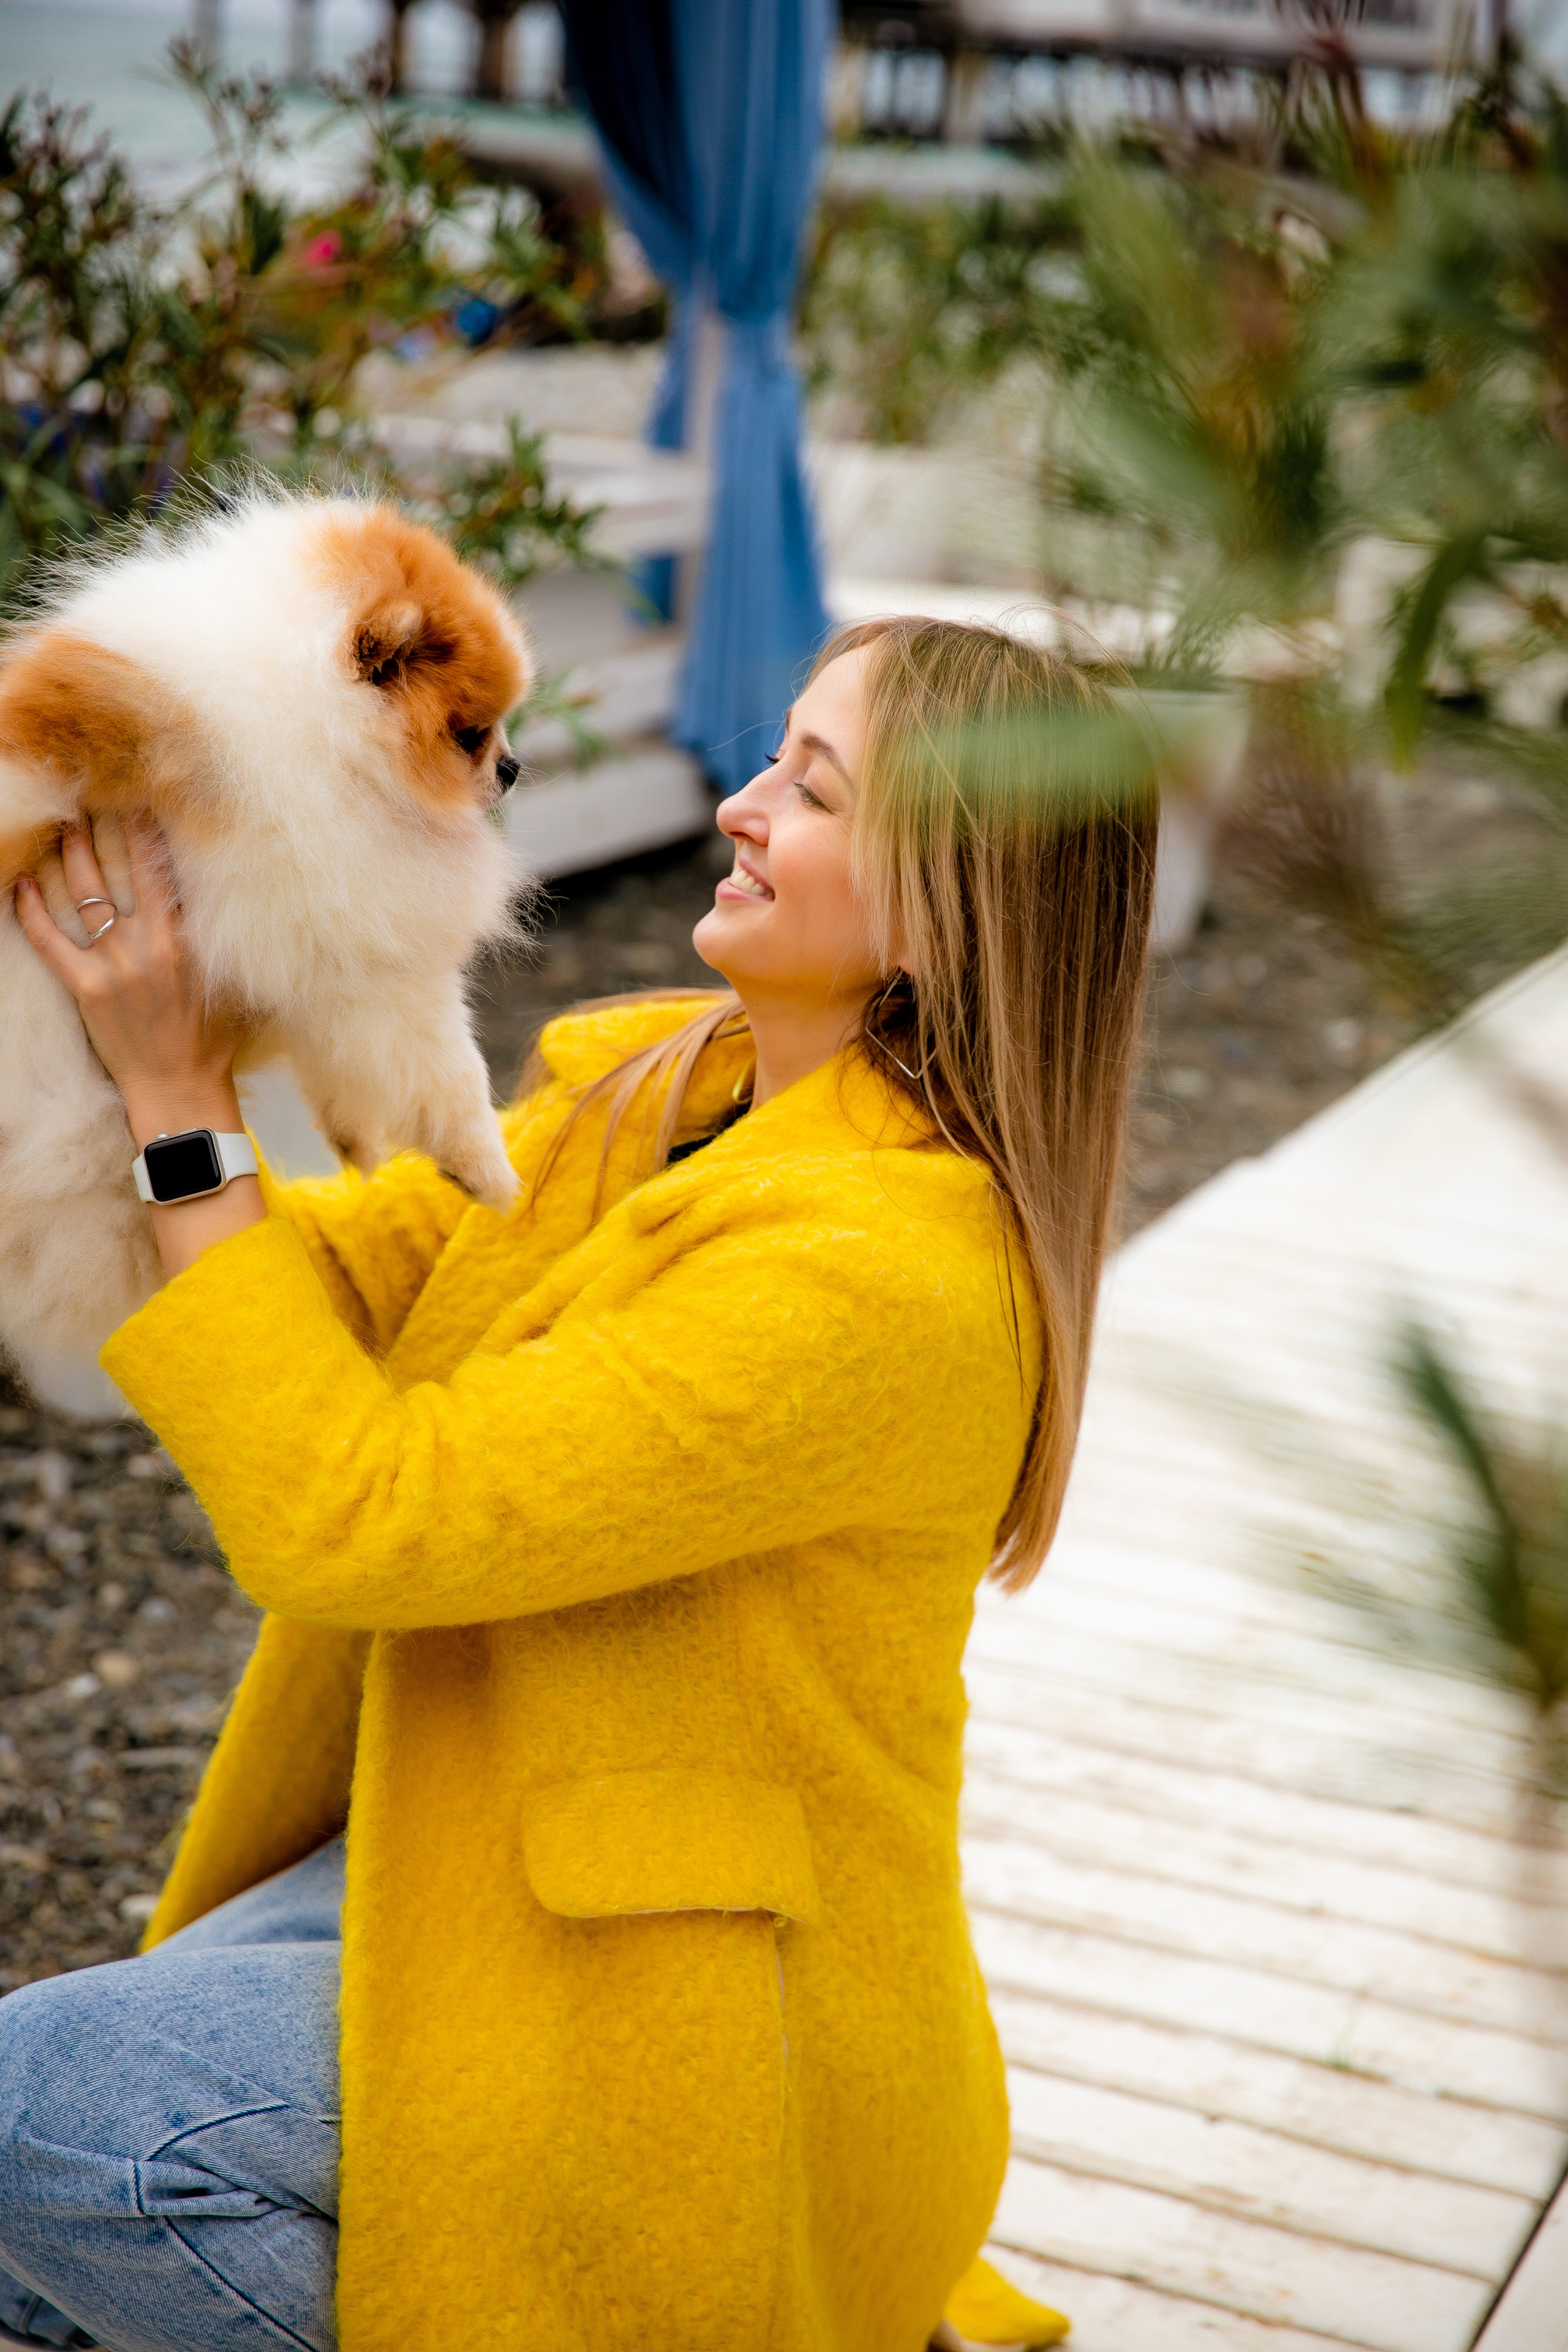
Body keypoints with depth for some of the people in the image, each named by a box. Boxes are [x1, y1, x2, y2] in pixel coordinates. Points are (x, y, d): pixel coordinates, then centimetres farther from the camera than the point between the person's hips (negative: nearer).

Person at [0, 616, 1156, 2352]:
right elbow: (334, 1279, 1)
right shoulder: (649, 1089, 3)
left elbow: (356, 1518, -26)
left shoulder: (881, 1276, -26)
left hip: (683, 2012, -8)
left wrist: (180, 1104, -22)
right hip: (467, 1861, 8)